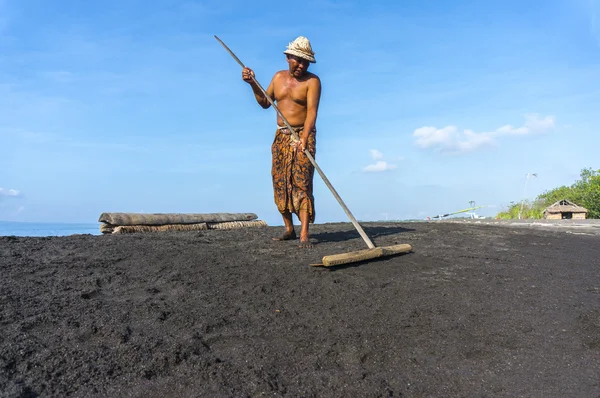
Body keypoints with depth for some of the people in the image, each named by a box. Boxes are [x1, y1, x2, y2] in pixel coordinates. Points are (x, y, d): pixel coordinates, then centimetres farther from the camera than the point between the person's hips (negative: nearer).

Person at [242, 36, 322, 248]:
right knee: (280, 183, 6)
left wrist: (304, 138, -33)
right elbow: (265, 103, 18)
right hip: (281, 137, 6)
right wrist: (253, 84, 4)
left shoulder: (312, 81, -8)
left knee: (302, 183, -14)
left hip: (303, 136, -6)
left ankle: (304, 234, -17)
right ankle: (289, 229, 17)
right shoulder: (279, 77, 11)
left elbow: (312, 111, -19)